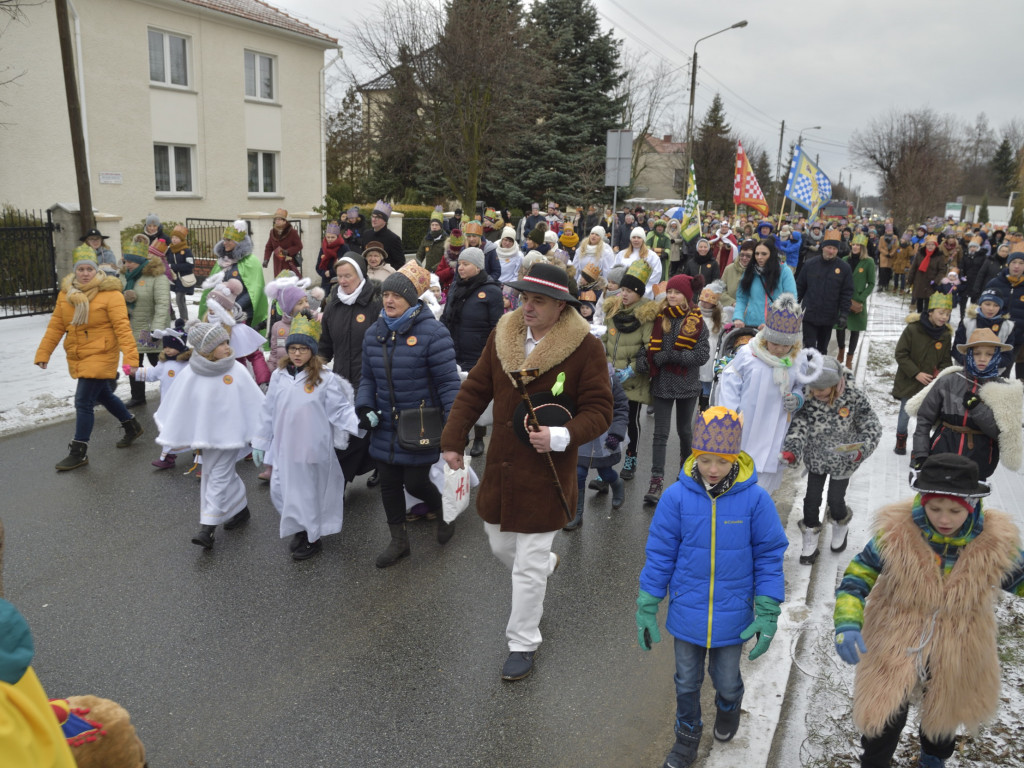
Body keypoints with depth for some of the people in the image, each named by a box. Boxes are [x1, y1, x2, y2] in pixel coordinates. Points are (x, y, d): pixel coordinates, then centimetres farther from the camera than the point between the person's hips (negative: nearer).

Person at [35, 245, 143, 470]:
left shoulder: (110, 294, -14)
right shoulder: (66, 294, 5)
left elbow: (122, 327, -19)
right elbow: (56, 326, 7)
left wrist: (130, 357, -25)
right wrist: (43, 353, 3)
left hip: (101, 356, -7)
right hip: (77, 357, 7)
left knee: (83, 402, -7)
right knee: (103, 395, 21)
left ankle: (78, 453, 4)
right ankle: (132, 426, 43)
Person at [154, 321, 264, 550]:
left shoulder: (236, 371, -13)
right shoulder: (191, 374, -8)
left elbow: (255, 403, -7)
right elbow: (177, 406, 1)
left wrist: (262, 432, -5)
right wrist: (171, 435, 7)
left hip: (230, 433, -3)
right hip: (205, 433, 3)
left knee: (218, 478, -2)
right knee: (225, 474, 16)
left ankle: (208, 528, 3)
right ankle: (241, 511, 36)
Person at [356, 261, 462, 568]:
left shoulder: (432, 333, -16)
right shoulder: (374, 334, 5)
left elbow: (448, 382, -16)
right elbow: (368, 378, 15)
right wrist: (364, 407, -3)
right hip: (385, 427, 6)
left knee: (415, 483, -1)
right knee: (389, 484, 13)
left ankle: (443, 512, 34)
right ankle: (398, 541, 32)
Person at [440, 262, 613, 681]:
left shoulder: (584, 347, -13)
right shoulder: (503, 335, 1)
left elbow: (599, 411, -11)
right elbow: (474, 390, 8)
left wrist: (562, 436, -28)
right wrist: (453, 439, 5)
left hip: (546, 472, -5)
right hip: (501, 466, 5)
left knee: (528, 567, 3)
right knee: (501, 547, 21)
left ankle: (523, 645, 24)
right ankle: (547, 564, 54)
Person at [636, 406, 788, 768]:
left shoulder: (755, 499, -18)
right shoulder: (676, 496, -17)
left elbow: (769, 557, -7)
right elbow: (660, 555, -7)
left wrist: (767, 615, -8)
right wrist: (646, 609, -3)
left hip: (732, 614, 0)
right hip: (687, 612, 1)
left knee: (726, 680, 21)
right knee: (687, 680, 19)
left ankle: (728, 705, 57)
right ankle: (688, 733, 47)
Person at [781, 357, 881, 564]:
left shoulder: (854, 398, -23)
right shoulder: (807, 400, -20)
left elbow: (872, 428, -15)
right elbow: (797, 428, -22)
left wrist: (859, 451, -31)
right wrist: (790, 452, -40)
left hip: (843, 461, -1)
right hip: (816, 459, 2)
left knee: (835, 500, 7)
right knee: (812, 500, 7)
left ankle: (841, 527, 42)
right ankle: (810, 539, 30)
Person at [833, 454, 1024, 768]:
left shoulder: (995, 541, -19)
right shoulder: (896, 532, -25)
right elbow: (856, 578, -17)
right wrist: (848, 623, -32)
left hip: (955, 660, 3)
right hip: (894, 653, -3)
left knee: (944, 717, 29)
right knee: (885, 722, 8)